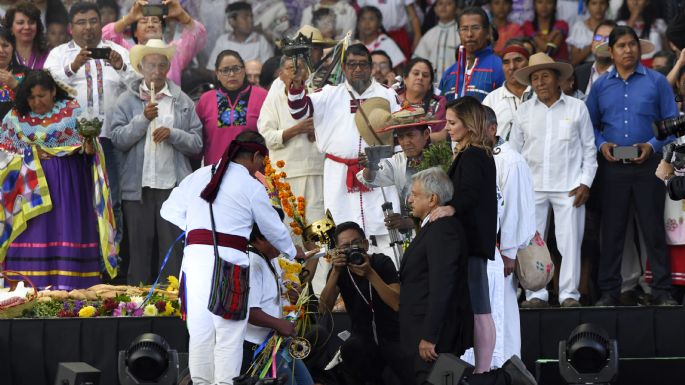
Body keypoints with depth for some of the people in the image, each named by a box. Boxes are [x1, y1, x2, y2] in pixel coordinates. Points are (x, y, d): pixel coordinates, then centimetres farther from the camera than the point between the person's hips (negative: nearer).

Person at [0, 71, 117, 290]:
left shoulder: (72, 111, 1)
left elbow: (89, 150, -2)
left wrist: (89, 143, -25)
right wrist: (28, 154, -8)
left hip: (68, 186, -1)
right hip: (32, 186, 1)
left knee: (67, 233, -5)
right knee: (32, 237, -3)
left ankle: (68, 289, -5)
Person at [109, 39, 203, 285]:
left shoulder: (182, 102, 10)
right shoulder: (127, 101, 8)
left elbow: (197, 144, 5)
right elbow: (118, 139, -3)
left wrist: (172, 133, -10)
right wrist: (143, 119, -13)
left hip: (173, 184, 0)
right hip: (138, 186, 0)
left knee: (173, 246, -2)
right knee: (139, 246, 2)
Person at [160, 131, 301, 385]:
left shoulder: (199, 176, 14)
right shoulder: (252, 187, 1)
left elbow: (170, 211, 19)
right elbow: (274, 229, 12)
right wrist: (293, 253, 30)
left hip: (195, 256, 5)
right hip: (228, 261, -5)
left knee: (199, 330, 9)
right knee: (229, 335, 0)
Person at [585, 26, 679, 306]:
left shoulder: (657, 82, 4)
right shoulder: (601, 85, 11)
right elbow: (590, 125, 14)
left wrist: (653, 145, -11)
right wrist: (601, 144, -5)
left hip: (647, 164, -2)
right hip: (613, 166, 2)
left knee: (654, 228, -2)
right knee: (611, 230, 3)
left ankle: (662, 291, 1)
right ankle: (609, 291, 8)